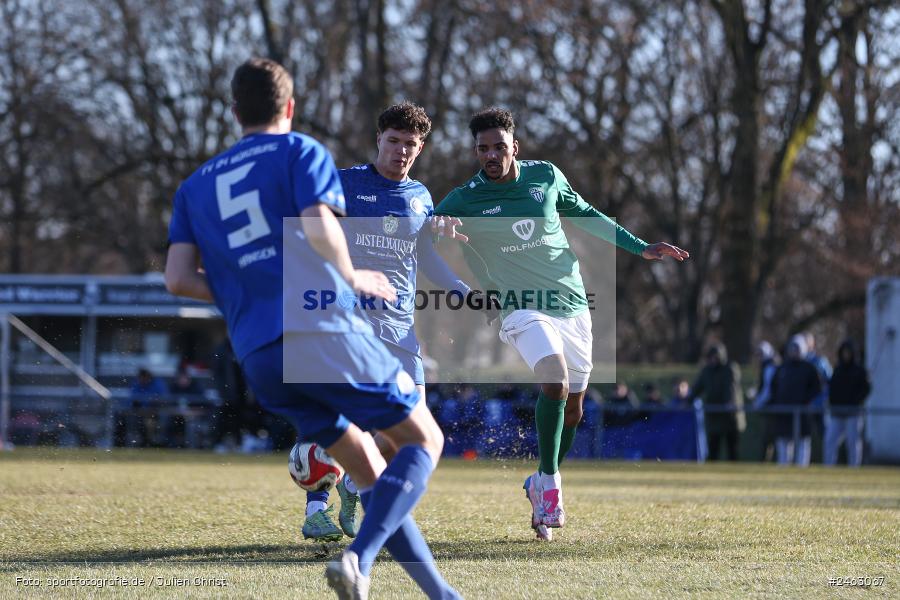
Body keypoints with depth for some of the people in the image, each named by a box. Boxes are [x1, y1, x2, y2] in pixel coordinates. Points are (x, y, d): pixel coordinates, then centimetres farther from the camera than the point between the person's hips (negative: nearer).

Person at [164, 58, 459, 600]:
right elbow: (319, 229, -12)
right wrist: (352, 278, 6)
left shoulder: (196, 186, 21)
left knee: (370, 471, 14)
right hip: (324, 332, -5)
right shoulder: (302, 153, 7)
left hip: (258, 359, 5)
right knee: (424, 440, 5)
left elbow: (178, 279, 9)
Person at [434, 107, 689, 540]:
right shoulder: (465, 200, -7)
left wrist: (640, 247, 18)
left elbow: (584, 214, 18)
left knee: (573, 407, 6)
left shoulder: (546, 176, 2)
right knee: (555, 379, -29)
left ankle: (540, 487, 28)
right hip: (522, 309, -4)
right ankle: (549, 481, -16)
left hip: (572, 304, 4)